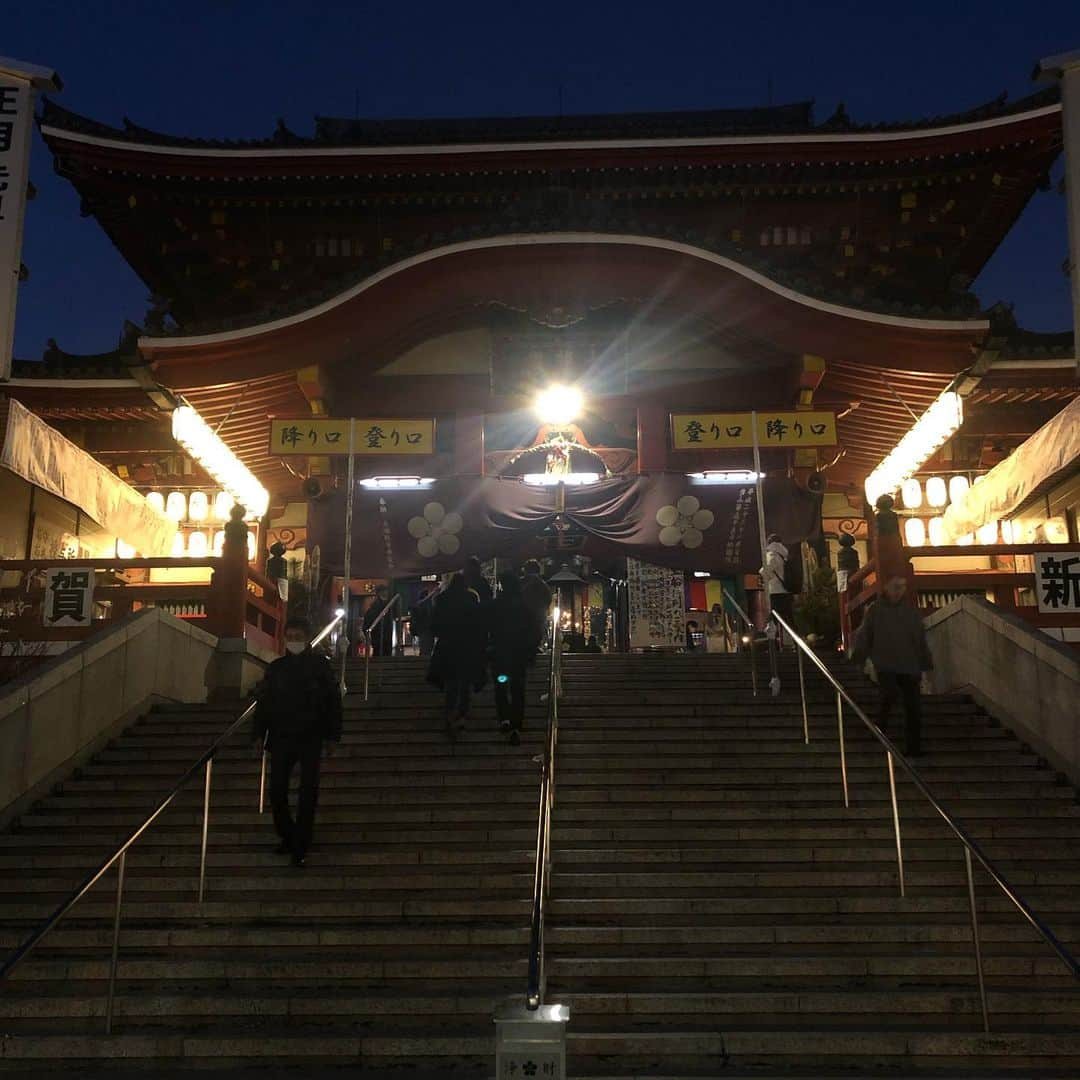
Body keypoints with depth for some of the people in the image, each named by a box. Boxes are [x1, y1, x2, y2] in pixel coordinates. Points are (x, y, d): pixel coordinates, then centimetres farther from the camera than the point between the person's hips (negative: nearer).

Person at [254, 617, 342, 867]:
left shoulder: (320, 664, 0)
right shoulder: (276, 668, 8)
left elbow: (333, 699, 0)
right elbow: (263, 701, 11)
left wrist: (332, 734, -4)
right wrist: (260, 733, 3)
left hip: (311, 737, -2)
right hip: (281, 737, 2)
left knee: (308, 791, 0)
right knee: (276, 790, -1)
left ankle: (300, 846, 8)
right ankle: (287, 835, 21)